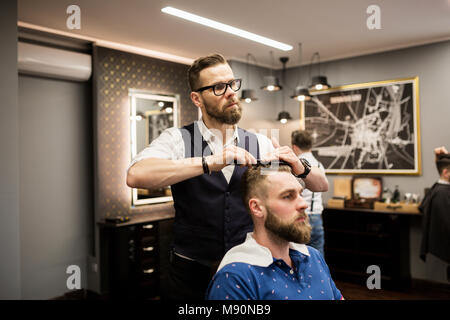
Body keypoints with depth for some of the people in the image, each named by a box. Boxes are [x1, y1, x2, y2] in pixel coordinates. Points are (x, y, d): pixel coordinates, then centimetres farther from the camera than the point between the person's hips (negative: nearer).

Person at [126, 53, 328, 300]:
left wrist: (299, 167, -19)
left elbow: (321, 185, 3)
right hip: (191, 275, -2)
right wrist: (209, 163, -36)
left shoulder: (260, 145, -1)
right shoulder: (178, 139, -10)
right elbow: (135, 176, -30)